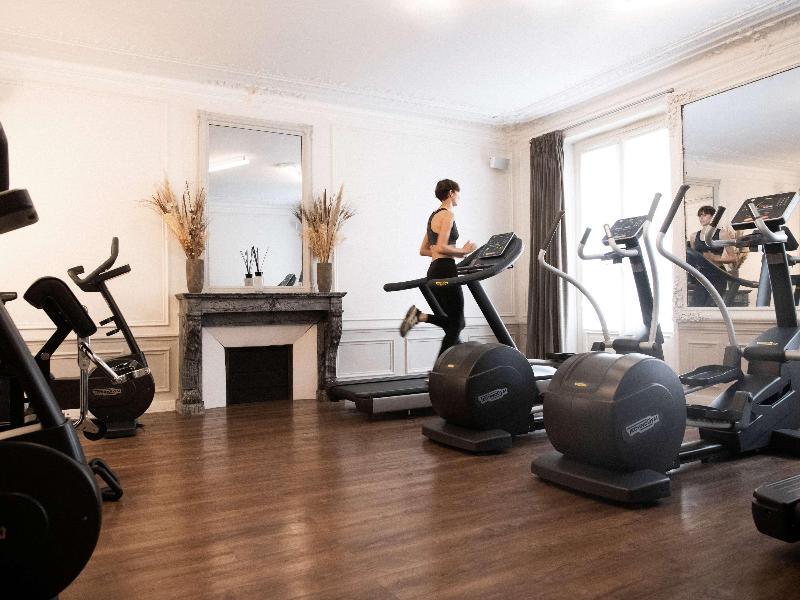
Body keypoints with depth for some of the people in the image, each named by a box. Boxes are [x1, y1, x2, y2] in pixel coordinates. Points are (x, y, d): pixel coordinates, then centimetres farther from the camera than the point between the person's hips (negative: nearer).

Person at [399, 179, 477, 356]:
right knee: (455, 324, 0)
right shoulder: (447, 215, -10)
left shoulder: (434, 215, 19)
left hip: (434, 271, 9)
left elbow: (423, 250, 20)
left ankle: (419, 316, -3)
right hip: (445, 271, -9)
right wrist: (462, 251, -7)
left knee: (451, 322, 13)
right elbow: (441, 247, -22)